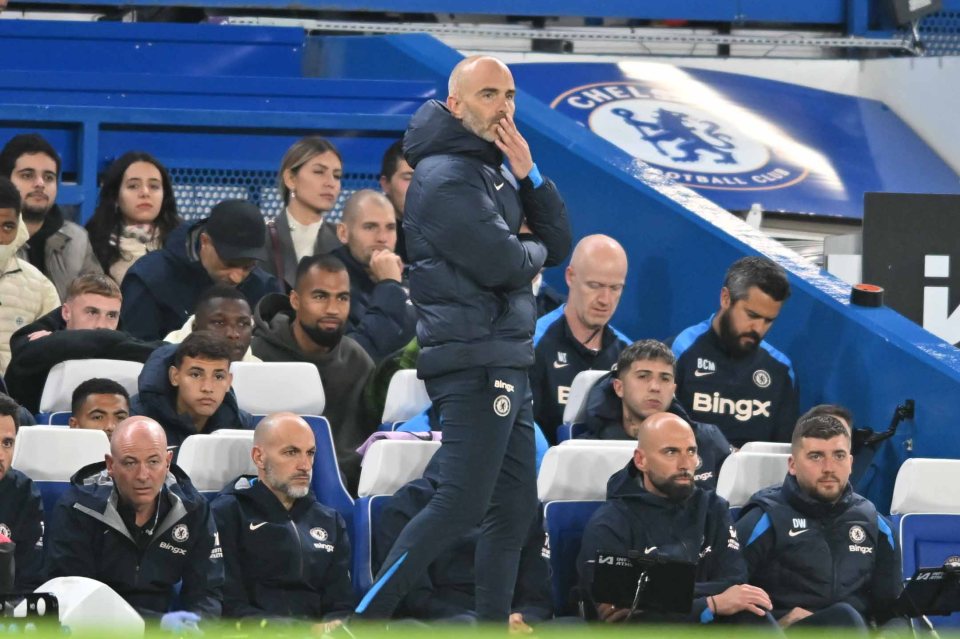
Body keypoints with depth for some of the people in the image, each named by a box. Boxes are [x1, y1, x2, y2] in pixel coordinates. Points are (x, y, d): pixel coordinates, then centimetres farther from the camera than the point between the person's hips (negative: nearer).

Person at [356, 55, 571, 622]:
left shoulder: (497, 173, 18)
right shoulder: (446, 179, -12)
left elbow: (558, 245, 13)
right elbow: (503, 264, -20)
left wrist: (528, 172, 0)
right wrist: (531, 248, 3)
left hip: (508, 364, 10)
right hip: (475, 363, -10)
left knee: (515, 508, 10)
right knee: (461, 505, -15)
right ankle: (365, 620, -15)